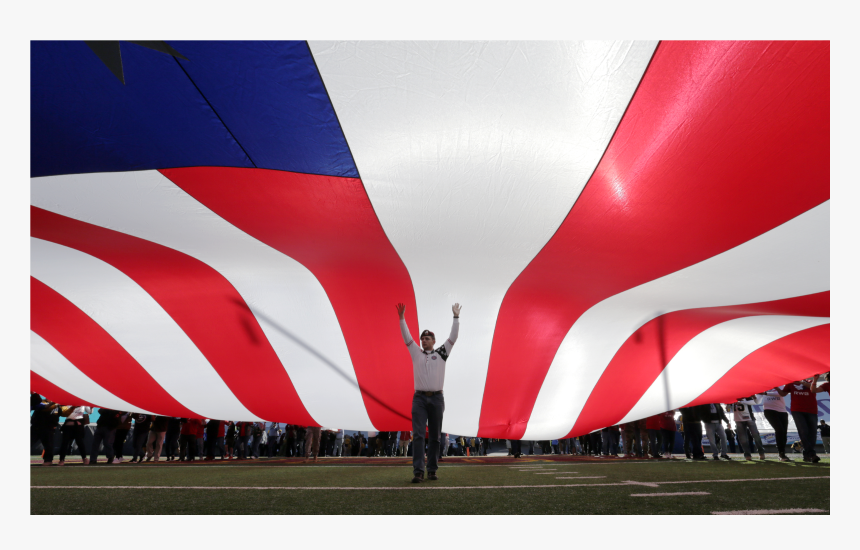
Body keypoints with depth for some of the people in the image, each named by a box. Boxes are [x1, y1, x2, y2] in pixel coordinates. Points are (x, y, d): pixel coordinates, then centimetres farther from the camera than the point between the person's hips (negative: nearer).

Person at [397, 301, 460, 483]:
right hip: (419, 398, 0)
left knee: (435, 437, 5)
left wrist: (456, 317, -3)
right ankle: (418, 472, -10)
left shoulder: (441, 353, 9)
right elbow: (406, 336, 5)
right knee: (418, 435, -9)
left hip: (436, 398, 0)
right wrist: (402, 318, -3)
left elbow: (453, 337, 2)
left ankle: (432, 470, 14)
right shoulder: (416, 353, 12)